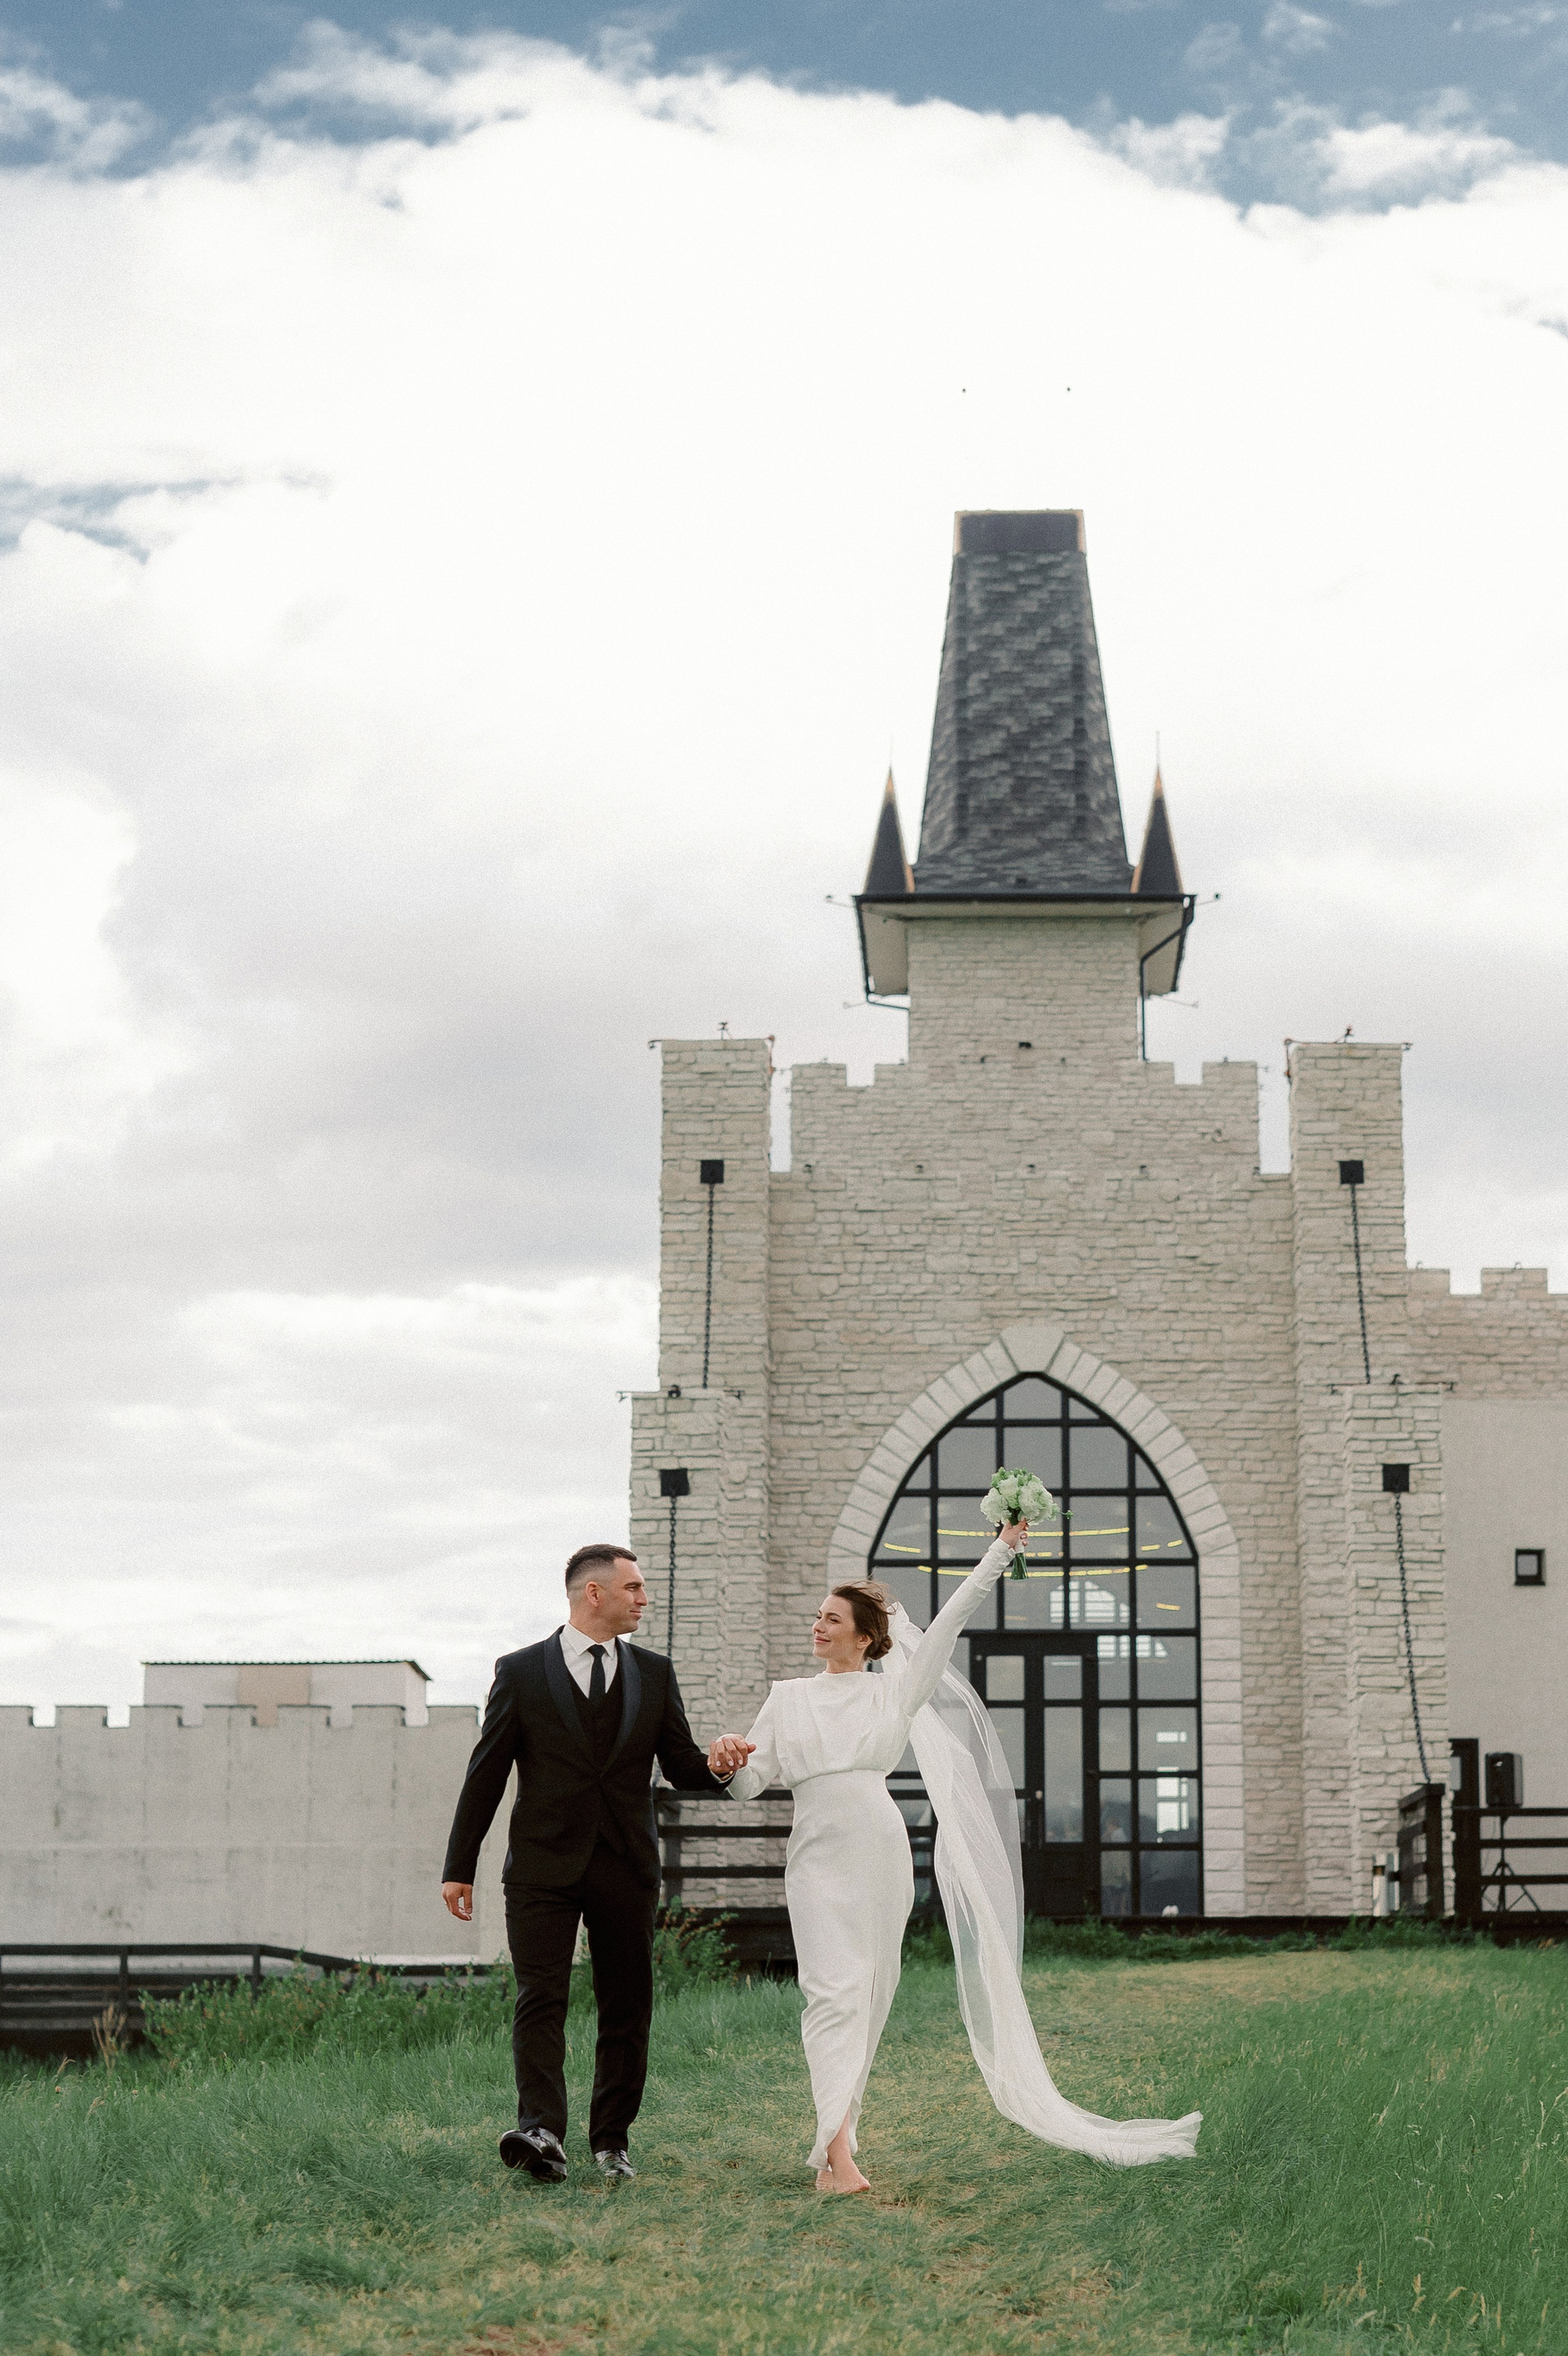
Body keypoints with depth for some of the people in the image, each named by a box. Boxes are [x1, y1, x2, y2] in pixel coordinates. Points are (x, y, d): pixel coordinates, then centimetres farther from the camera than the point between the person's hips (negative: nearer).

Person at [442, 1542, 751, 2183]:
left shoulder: (654, 1674, 11)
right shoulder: (521, 1672, 3)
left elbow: (682, 1769, 10)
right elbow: (485, 1775, 4)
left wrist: (717, 1766, -14)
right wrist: (458, 1867, 3)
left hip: (626, 1867, 3)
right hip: (544, 1866, -3)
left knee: (627, 2009, 5)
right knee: (541, 1999, -13)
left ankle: (612, 2139, 15)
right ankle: (540, 2132, -23)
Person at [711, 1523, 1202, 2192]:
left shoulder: (892, 1692, 12)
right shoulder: (788, 1697, 14)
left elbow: (950, 1619, 8)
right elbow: (750, 1780, 10)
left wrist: (1005, 1547, 4)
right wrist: (726, 1765, -13)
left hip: (881, 1853, 2)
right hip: (819, 1856, -1)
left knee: (871, 1995, 4)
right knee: (834, 1992, -14)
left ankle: (832, 2143, 14)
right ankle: (838, 2154, -21)